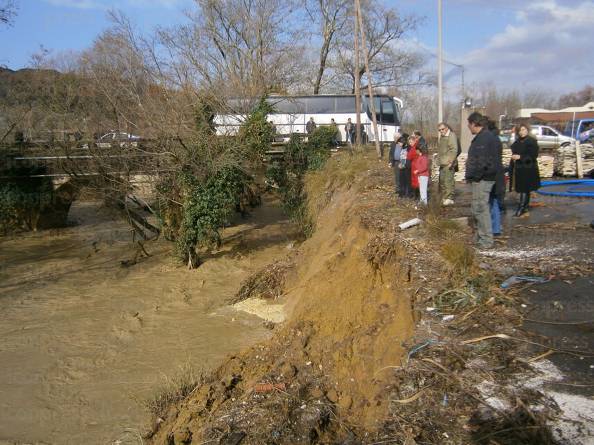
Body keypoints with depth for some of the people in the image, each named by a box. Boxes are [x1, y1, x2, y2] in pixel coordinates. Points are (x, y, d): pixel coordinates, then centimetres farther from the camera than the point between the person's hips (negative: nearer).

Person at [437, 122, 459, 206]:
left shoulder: (451, 135, -10)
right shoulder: (441, 137, 18)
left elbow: (454, 150, -18)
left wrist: (451, 161, -23)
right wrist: (438, 157, 15)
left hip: (448, 164, -9)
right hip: (442, 163, 10)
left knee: (448, 180, -11)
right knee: (442, 181, 14)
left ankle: (450, 198, -7)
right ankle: (444, 197, 25)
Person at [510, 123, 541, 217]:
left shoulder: (532, 141, -9)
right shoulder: (517, 142, 12)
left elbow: (533, 155, -14)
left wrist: (520, 157, -19)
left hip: (528, 169, -7)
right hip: (518, 169, 7)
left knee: (524, 190, -6)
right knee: (524, 190, 12)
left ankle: (521, 209, -4)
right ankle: (525, 210, 18)